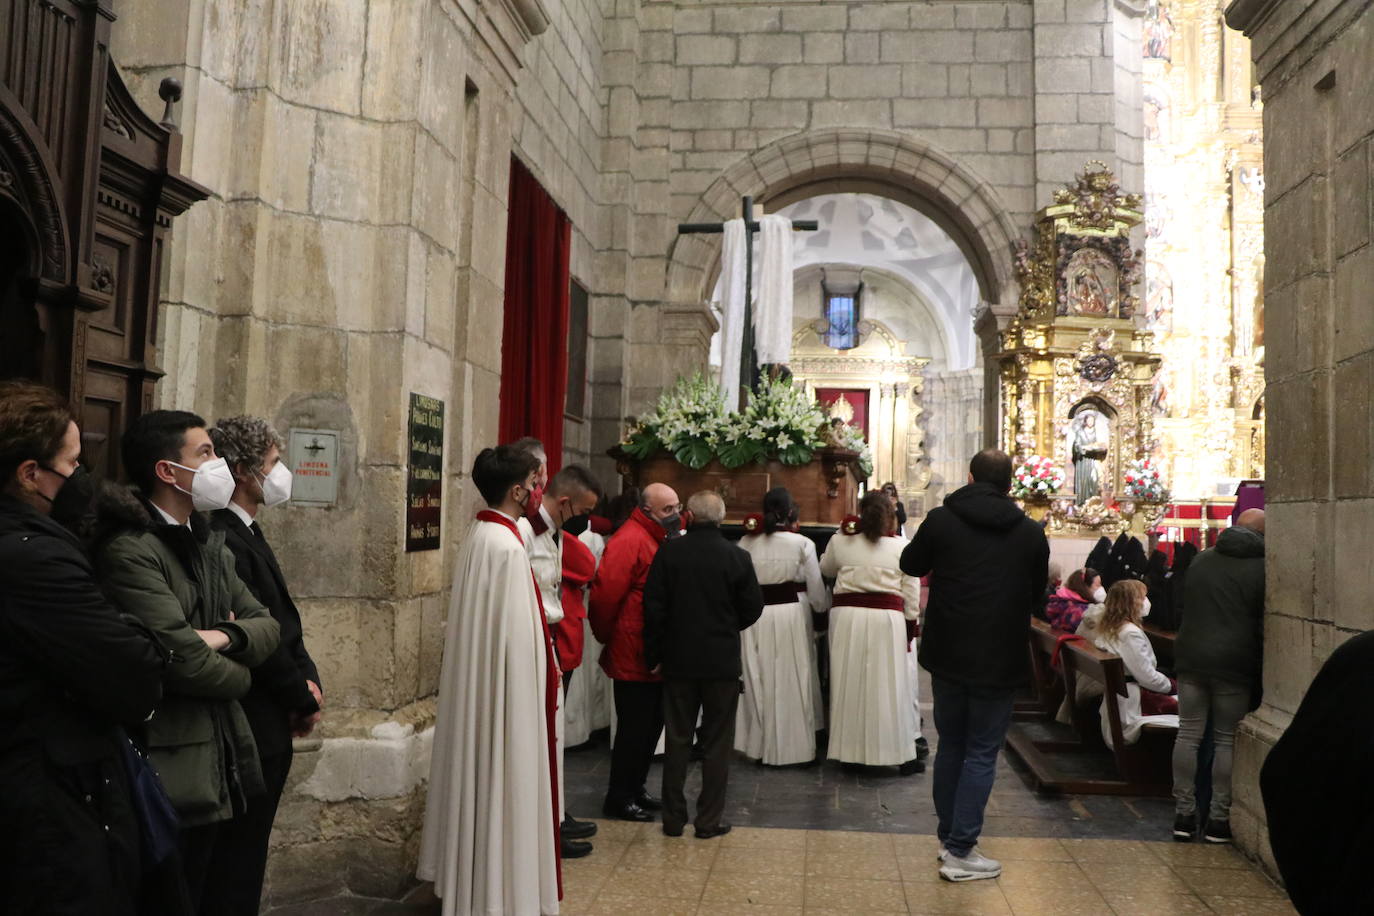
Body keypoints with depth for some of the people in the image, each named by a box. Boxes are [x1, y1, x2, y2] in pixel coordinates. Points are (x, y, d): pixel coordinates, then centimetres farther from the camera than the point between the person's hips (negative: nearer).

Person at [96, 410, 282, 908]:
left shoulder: (209, 543, 11)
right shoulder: (130, 552, -18)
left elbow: (266, 625, 9)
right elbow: (183, 658, -23)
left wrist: (227, 637, -13)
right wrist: (240, 675, -3)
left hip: (219, 758, 8)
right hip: (173, 768, -8)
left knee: (206, 890, 19)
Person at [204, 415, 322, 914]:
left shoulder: (246, 532, 11)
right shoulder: (223, 538, -20)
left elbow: (283, 620, 13)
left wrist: (307, 678, -1)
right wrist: (304, 700, -7)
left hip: (269, 727, 10)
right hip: (249, 728, -9)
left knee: (247, 855, 18)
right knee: (236, 862, 3)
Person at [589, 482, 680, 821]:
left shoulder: (662, 539, 13)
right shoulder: (629, 541, -18)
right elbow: (605, 594, -22)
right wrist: (607, 637, -8)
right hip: (634, 657, -9)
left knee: (652, 725, 17)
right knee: (634, 728, 1)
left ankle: (634, 788, 31)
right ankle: (618, 799, 14)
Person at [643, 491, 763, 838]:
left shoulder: (669, 552, -7)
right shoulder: (737, 556, -8)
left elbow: (654, 607, -5)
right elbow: (753, 607, -1)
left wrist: (654, 654, 4)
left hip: (678, 660, 1)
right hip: (722, 662, -1)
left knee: (677, 740, 11)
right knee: (717, 742, 9)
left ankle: (673, 818, 17)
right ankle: (709, 820, 12)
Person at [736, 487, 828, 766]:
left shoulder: (747, 543, -2)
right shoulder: (802, 544, -7)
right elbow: (816, 589, -2)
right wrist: (822, 610, 16)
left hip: (756, 615, 2)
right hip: (792, 614, -2)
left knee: (761, 681, 12)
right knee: (793, 681, 9)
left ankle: (762, 745, 21)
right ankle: (797, 745, 18)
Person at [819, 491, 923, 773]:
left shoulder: (840, 541, 2)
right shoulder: (901, 547, 0)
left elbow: (826, 570, 21)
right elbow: (911, 593, 2)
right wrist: (910, 623, 10)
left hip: (847, 615, 1)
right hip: (887, 617, -1)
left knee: (848, 682, 10)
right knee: (889, 686, 5)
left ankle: (847, 748, 18)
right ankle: (902, 754, 11)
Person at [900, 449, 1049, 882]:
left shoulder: (941, 520, -7)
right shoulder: (1031, 533, -4)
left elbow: (911, 565, 9)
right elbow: (1037, 593, 10)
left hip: (948, 654, 1)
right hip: (1000, 659, -1)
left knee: (950, 744, 17)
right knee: (982, 753, 6)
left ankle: (948, 837, 26)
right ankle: (960, 852, 5)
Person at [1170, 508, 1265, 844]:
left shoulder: (1200, 560, 11)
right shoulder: (1262, 568, -5)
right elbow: (1264, 627, -5)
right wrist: (1260, 674, 2)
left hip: (1191, 657, 4)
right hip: (1234, 665, -3)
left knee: (1188, 734, 7)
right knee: (1227, 740, 5)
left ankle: (1183, 813, 9)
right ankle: (1219, 819, 8)